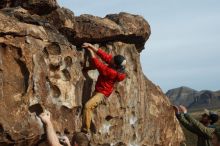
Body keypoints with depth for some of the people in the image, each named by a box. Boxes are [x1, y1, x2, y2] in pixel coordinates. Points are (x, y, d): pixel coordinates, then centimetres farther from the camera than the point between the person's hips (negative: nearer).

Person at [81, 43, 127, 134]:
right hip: (99, 89, 9)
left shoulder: (111, 72, -31)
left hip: (102, 92, -9)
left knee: (88, 106, -22)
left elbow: (97, 64, -24)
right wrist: (90, 46, -10)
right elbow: (103, 54, -6)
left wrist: (91, 51, -13)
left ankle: (85, 129, -21)